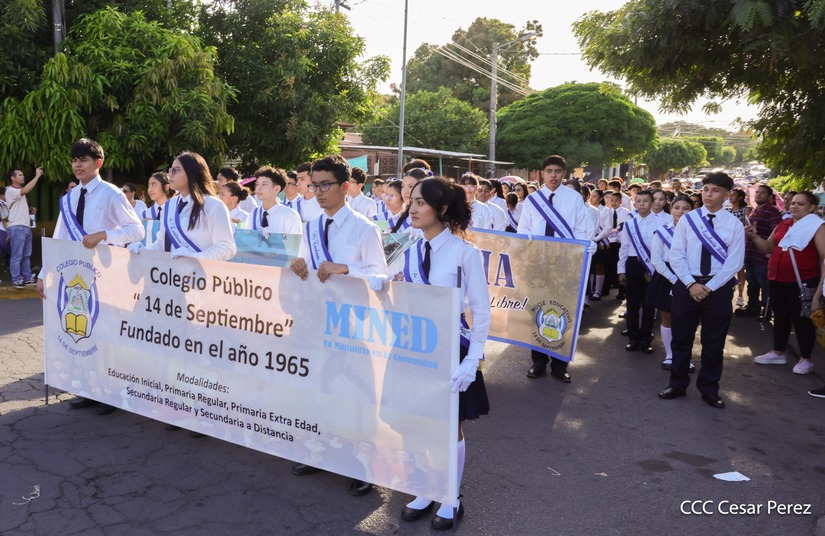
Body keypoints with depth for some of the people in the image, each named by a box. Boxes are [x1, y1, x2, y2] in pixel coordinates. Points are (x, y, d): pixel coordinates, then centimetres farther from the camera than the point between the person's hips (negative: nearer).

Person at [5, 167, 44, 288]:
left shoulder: (21, 193, 21)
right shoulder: (10, 191, -8)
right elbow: (26, 190, -28)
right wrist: (37, 176, -25)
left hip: (26, 226, 9)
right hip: (16, 227, -9)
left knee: (26, 255, 11)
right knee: (16, 256, -5)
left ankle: (27, 278, 17)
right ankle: (16, 280, -1)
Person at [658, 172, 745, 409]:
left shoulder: (734, 224, -2)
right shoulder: (687, 219, 0)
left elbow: (734, 262, -7)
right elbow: (676, 256, -3)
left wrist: (709, 287, -14)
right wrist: (691, 284, -13)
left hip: (718, 288, -1)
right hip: (686, 285, 1)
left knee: (714, 342, 9)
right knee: (681, 338, 9)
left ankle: (709, 390, 25)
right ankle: (678, 384, 24)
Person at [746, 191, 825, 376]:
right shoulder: (782, 225, 12)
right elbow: (769, 247, 16)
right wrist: (755, 237, -3)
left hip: (803, 282, -6)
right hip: (777, 279, 6)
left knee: (802, 318, 2)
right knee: (780, 316, 15)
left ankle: (805, 359, 14)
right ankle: (778, 353, 28)